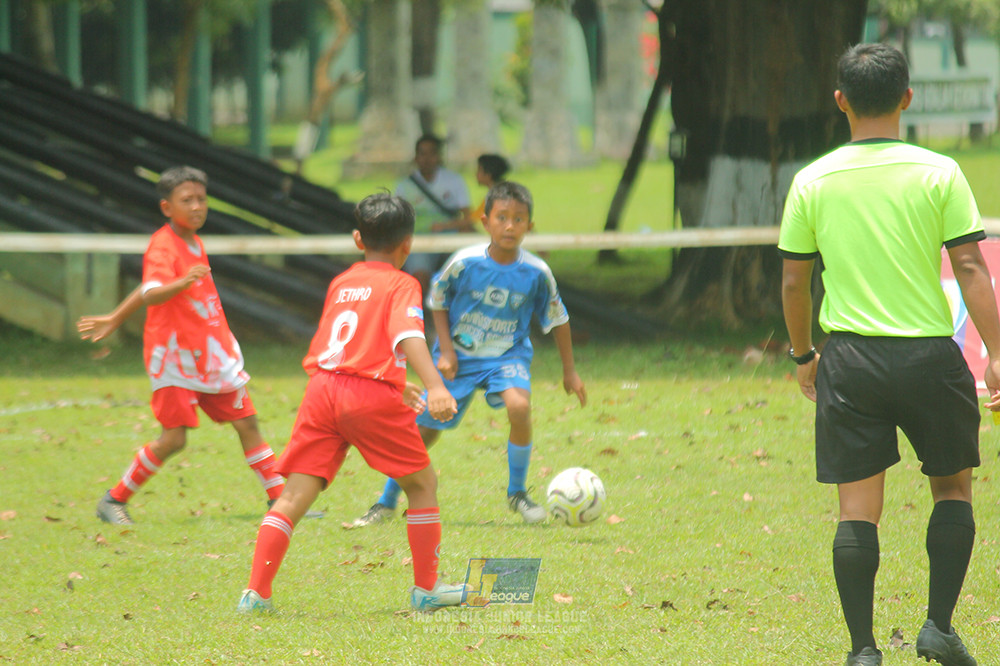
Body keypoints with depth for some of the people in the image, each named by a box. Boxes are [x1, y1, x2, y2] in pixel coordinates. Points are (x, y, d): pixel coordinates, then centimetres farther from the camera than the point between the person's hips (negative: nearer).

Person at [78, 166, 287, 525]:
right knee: (173, 438, -12)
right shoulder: (163, 247, -17)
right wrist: (184, 282, -56)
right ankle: (113, 501, 3)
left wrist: (114, 319, 19)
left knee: (247, 423, 6)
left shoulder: (194, 242, 11)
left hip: (213, 354, 8)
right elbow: (151, 293, -36)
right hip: (175, 354, -8)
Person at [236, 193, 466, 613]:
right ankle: (426, 589, 15)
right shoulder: (401, 285, 5)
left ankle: (256, 593, -9)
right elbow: (408, 336, -14)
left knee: (294, 496, 0)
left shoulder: (340, 283, 22)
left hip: (321, 388, 5)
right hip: (371, 393, -5)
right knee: (423, 484, 13)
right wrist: (435, 387, -27)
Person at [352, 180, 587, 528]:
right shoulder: (465, 262, -18)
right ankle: (386, 503, 26)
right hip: (459, 355, 0)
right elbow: (437, 302, 0)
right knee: (424, 429, 4)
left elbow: (557, 320, 1)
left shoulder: (536, 273, -15)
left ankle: (517, 493, -8)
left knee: (519, 406, -30)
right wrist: (446, 351, -8)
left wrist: (569, 371, 5)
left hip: (507, 355, 0)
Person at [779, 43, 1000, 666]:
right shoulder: (939, 173, -4)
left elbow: (793, 281, 6)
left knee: (858, 508, 4)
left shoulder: (812, 182, 1)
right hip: (929, 355, -1)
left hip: (850, 357, 1)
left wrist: (804, 355, 19)